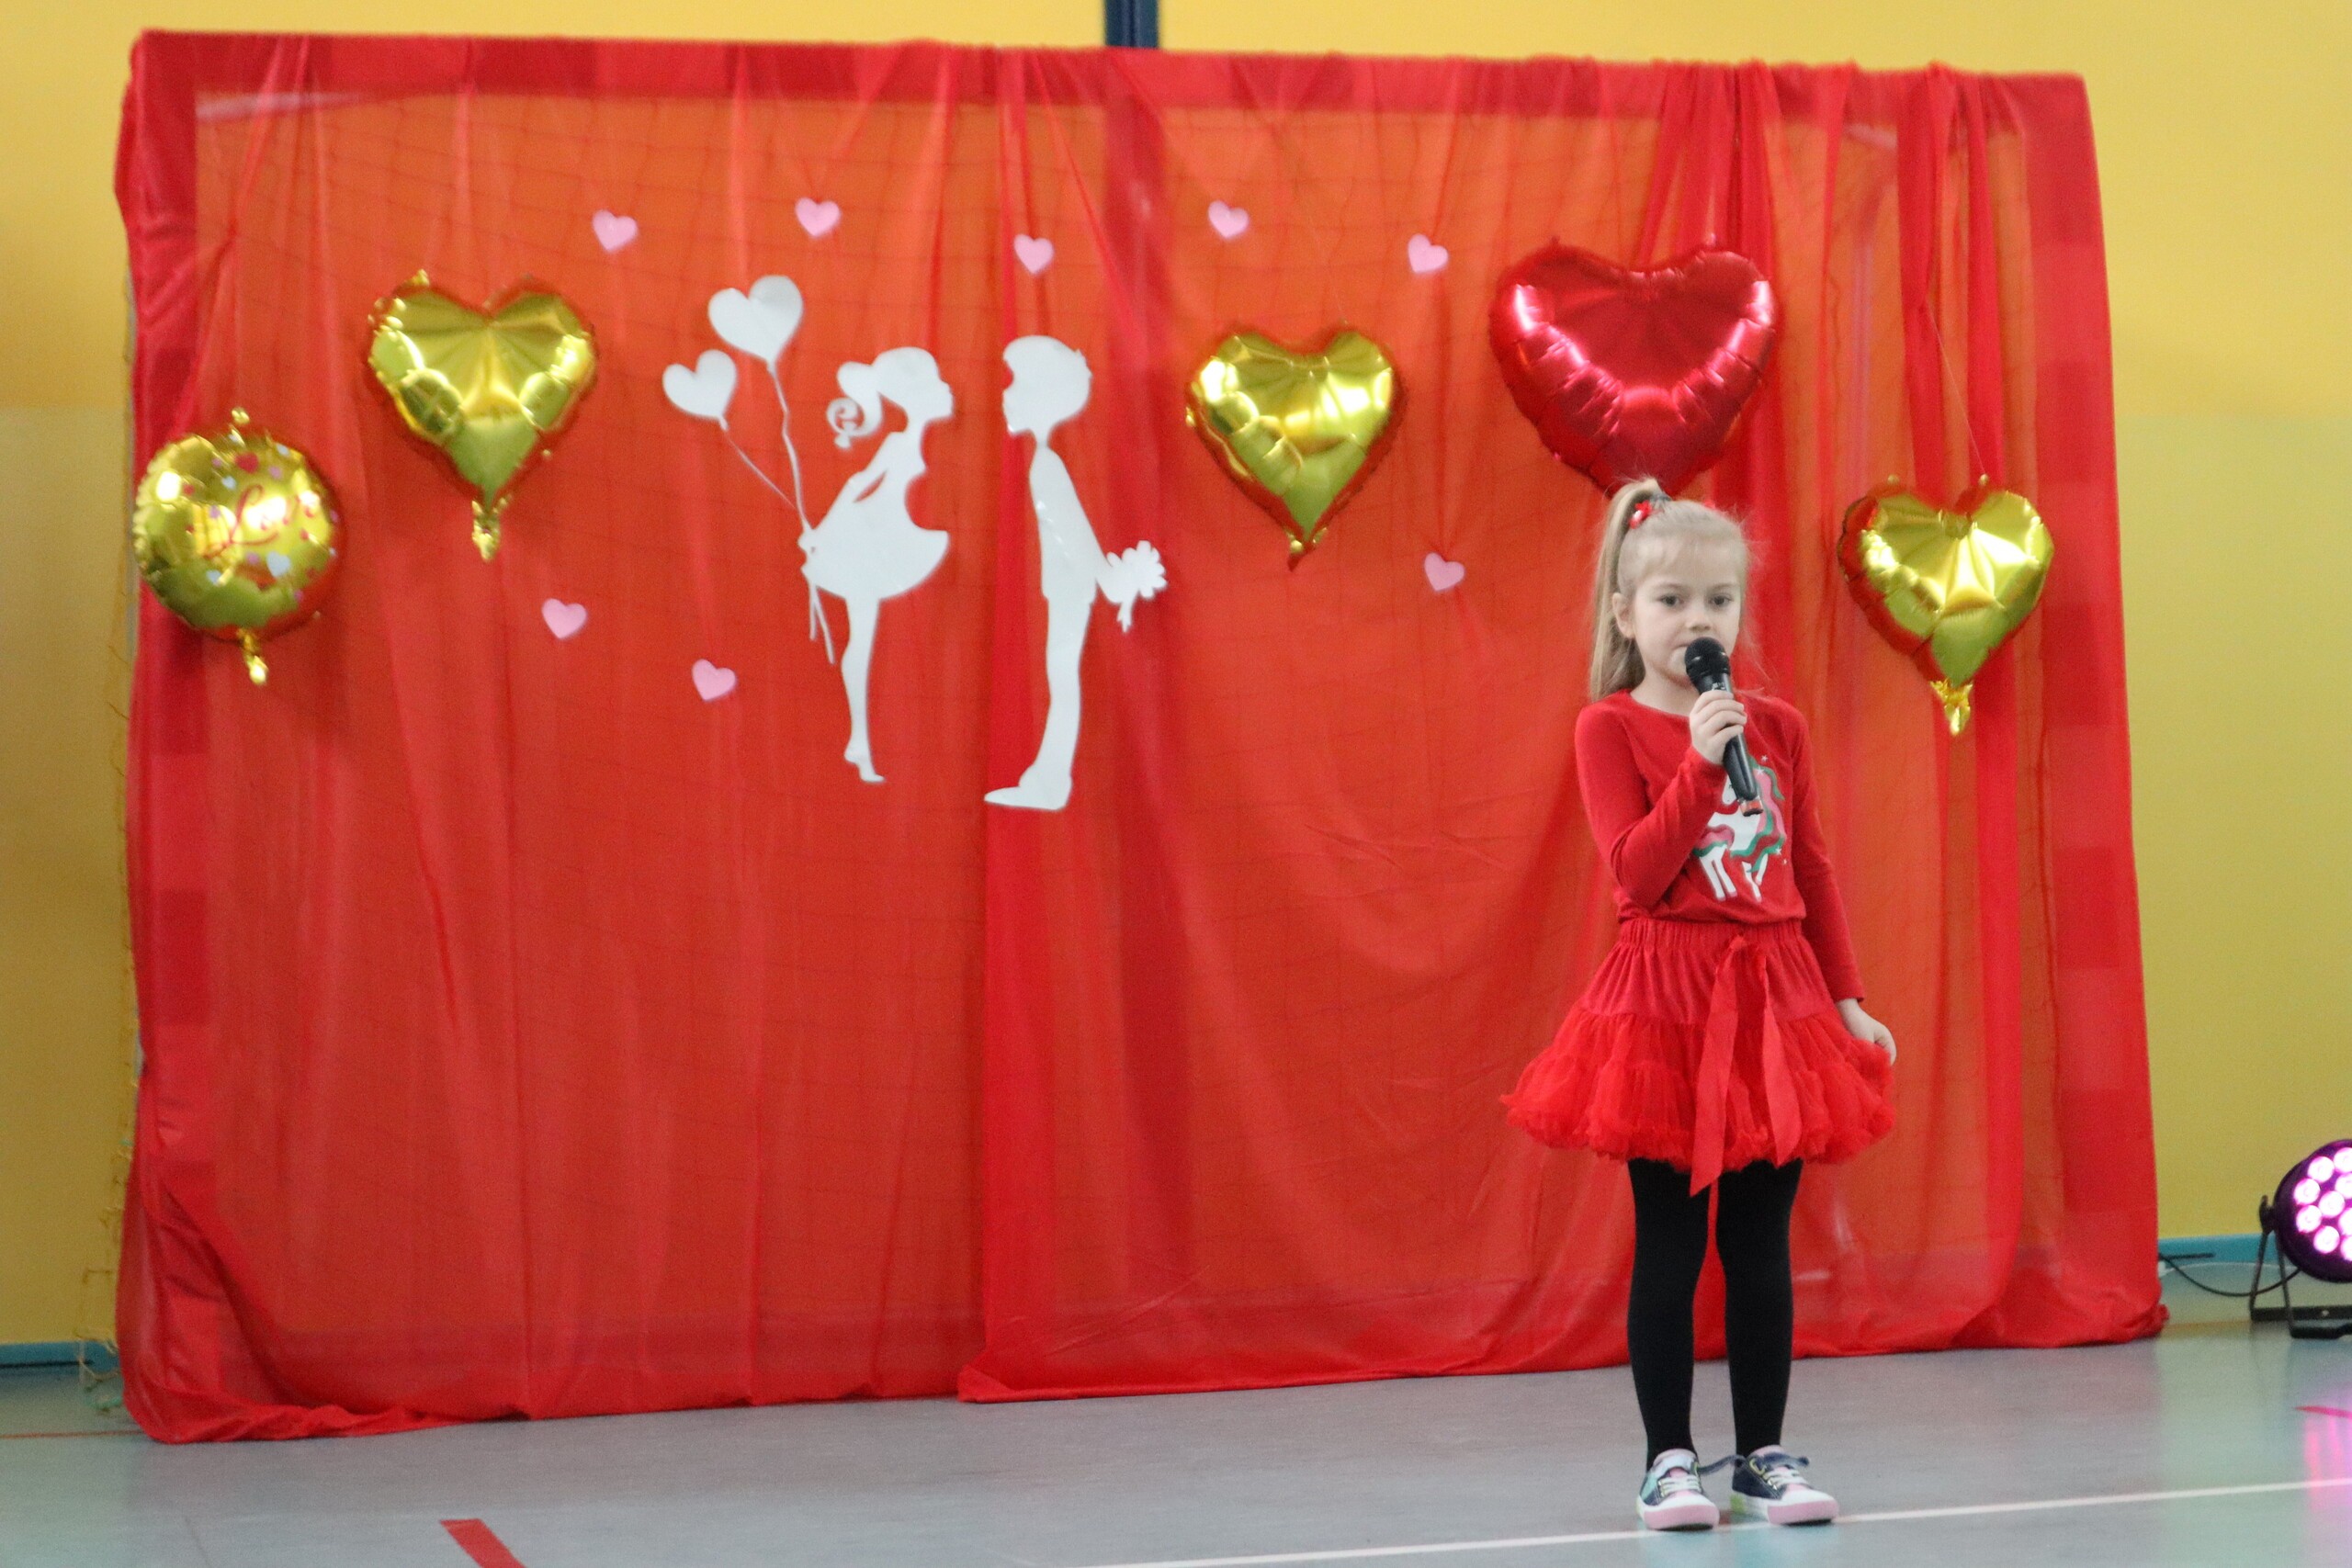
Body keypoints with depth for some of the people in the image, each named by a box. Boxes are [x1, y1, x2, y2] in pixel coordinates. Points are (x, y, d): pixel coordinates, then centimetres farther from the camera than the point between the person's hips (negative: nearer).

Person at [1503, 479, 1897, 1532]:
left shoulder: (1776, 726, 9)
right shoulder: (1610, 727, -4)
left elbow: (1811, 873, 12)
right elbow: (1638, 871, -14)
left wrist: (1848, 1000, 9)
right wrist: (1701, 761, -20)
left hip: (1774, 997, 4)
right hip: (1665, 999, -4)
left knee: (1761, 1246, 7)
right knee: (1668, 1244, 1)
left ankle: (1763, 1455, 16)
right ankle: (1670, 1460, 10)